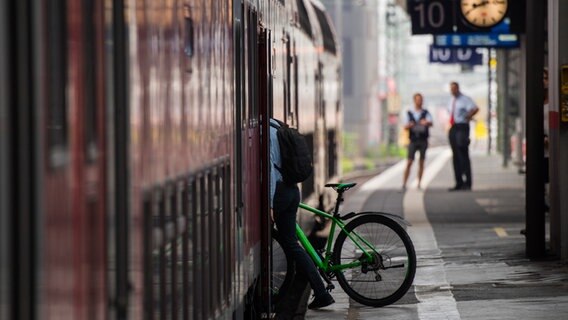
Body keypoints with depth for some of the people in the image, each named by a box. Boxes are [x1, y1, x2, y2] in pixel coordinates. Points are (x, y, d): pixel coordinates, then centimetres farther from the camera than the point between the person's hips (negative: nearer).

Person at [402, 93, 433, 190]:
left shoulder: (426, 113, 3)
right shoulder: (409, 114, 6)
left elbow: (431, 123, -13)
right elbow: (405, 127, 1)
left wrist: (426, 122, -38)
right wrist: (408, 125, -24)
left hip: (423, 141, 1)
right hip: (413, 141, -1)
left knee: (421, 162, 3)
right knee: (409, 162, -6)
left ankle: (419, 184, 9)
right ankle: (404, 184, -5)